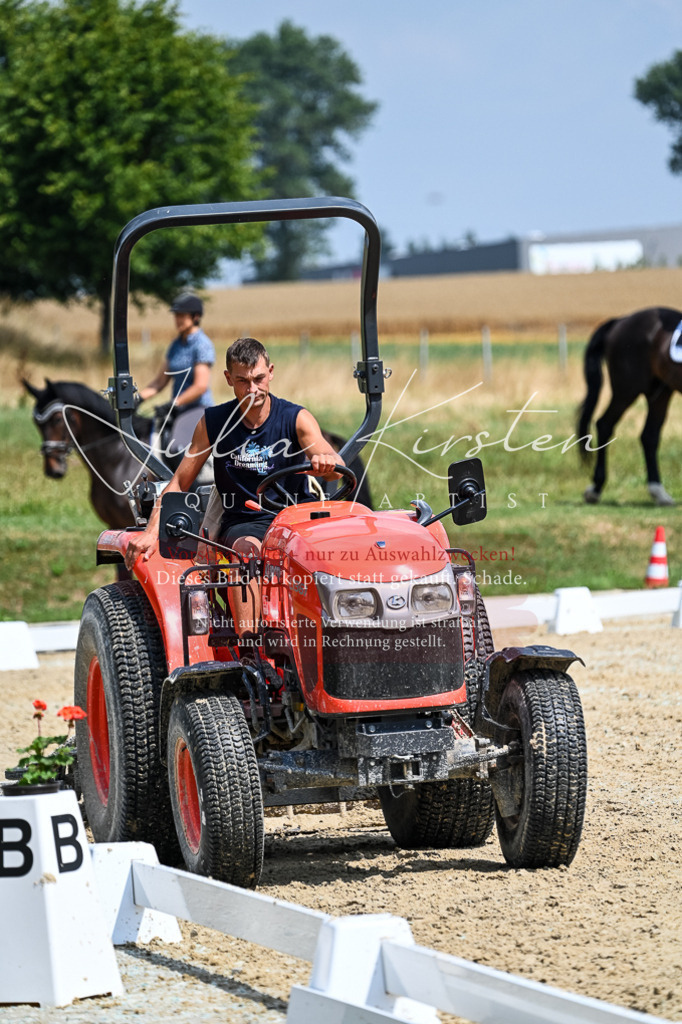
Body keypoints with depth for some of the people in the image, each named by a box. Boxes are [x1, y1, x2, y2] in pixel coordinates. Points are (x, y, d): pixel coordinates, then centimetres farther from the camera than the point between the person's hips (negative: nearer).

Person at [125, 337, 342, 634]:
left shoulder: (296, 419, 1)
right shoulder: (213, 423, 4)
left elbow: (334, 469, -14)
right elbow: (179, 483, 7)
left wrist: (327, 462, -41)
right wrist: (151, 533, -7)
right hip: (242, 523, 0)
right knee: (248, 549, -36)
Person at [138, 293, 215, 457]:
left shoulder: (202, 345, -11)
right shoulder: (176, 345, 13)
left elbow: (201, 386, -19)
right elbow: (160, 381, 16)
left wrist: (172, 405, -22)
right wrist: (138, 398, 2)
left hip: (199, 409, -9)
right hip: (178, 412, 9)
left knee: (176, 449, -29)